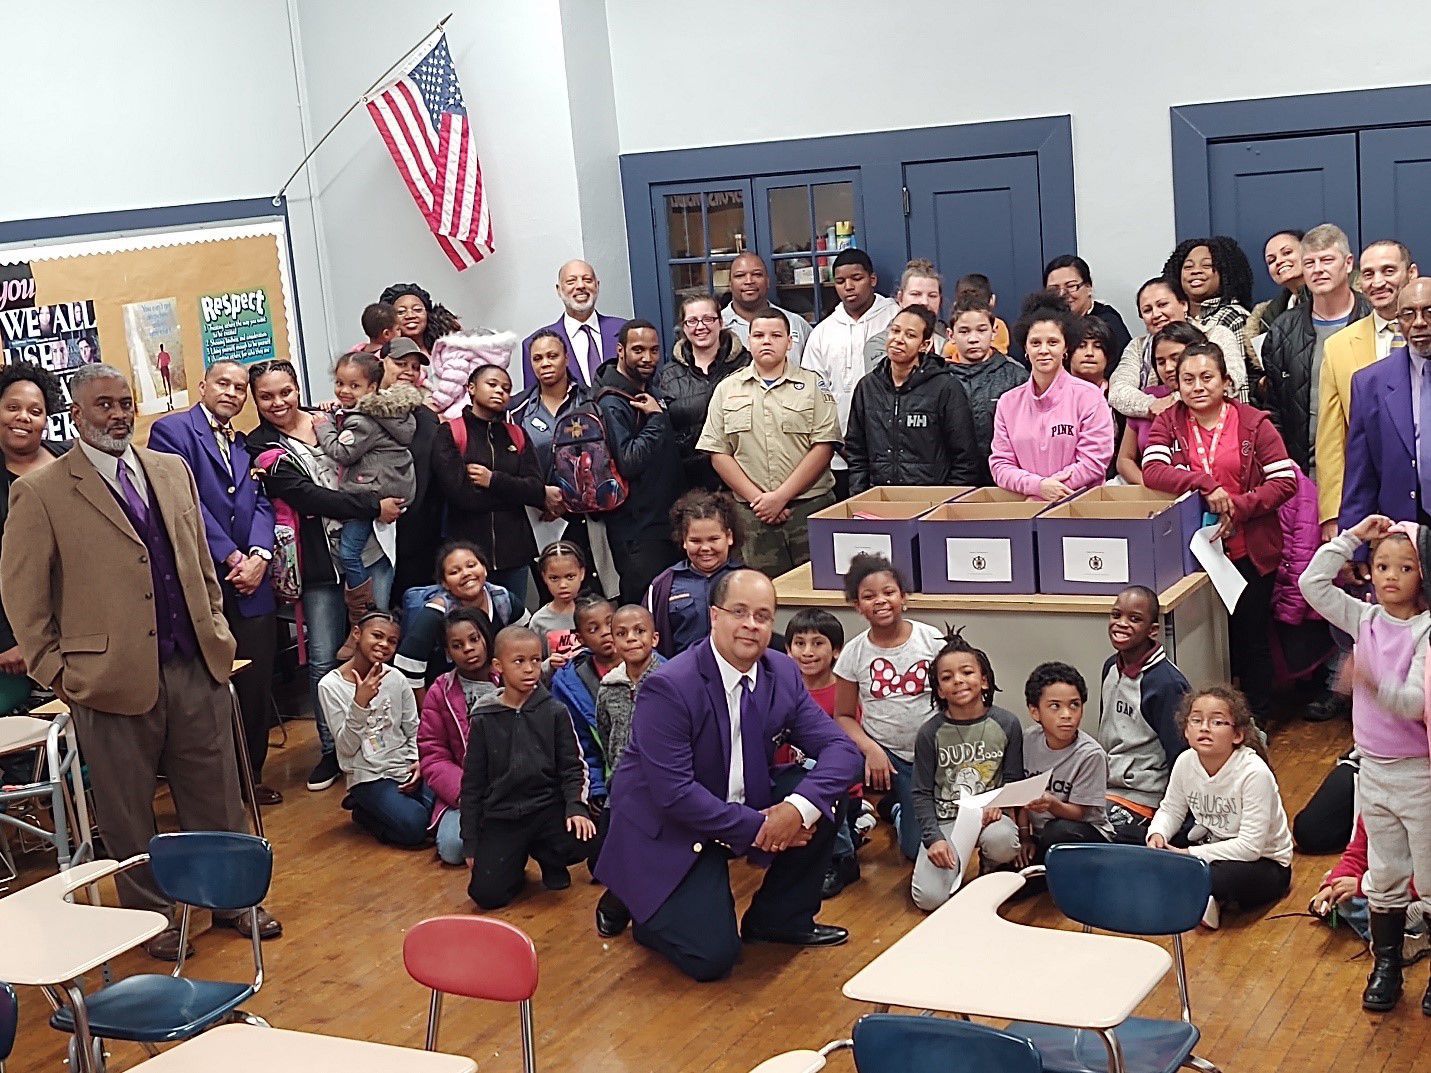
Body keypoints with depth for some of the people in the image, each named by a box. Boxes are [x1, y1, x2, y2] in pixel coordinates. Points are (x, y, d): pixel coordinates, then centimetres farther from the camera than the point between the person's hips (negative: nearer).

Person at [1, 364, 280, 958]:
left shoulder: (172, 470, 10)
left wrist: (216, 630, 12)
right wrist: (54, 671, -5)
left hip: (197, 666, 4)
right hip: (113, 679, -4)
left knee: (218, 798, 12)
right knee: (128, 813, 9)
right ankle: (150, 915, 26)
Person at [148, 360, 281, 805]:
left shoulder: (246, 446, 20)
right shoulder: (172, 431, -1)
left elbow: (261, 504, 11)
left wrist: (259, 556, -8)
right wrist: (230, 557, -13)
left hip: (249, 584, 6)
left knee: (256, 685, 7)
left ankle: (250, 774, 21)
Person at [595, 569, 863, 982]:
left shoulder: (783, 674, -4)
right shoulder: (668, 688, -24)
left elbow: (841, 748, -8)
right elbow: (673, 793, -27)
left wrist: (798, 807, -26)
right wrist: (757, 827, -24)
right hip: (666, 831, -6)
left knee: (823, 800, -15)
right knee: (710, 959, -18)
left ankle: (779, 919, 5)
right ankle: (633, 903, 13)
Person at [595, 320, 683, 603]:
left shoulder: (652, 390, 12)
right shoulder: (611, 405, -15)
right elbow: (628, 463, -24)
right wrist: (655, 418, -20)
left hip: (668, 520, 9)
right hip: (637, 530, -9)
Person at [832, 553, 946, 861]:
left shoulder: (932, 639, -6)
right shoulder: (854, 653, -4)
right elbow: (844, 715, 1)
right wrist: (870, 749, -16)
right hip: (884, 752, 1)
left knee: (920, 849, -7)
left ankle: (901, 811, 29)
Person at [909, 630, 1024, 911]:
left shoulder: (1007, 724, -3)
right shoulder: (930, 733, -5)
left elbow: (1014, 779, 6)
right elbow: (922, 792, -1)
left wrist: (999, 802, -16)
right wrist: (934, 838, -15)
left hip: (989, 814, 0)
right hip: (945, 819, 0)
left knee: (1001, 841, -38)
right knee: (930, 898, -20)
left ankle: (992, 870, 2)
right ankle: (957, 859, 16)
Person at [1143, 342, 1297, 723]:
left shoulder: (1253, 422, -1)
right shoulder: (1167, 423, 3)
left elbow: (1285, 481, -5)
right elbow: (1152, 471, -13)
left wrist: (1239, 507, -17)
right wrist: (1206, 485, -25)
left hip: (1248, 550, -1)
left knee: (1251, 635, 9)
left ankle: (1256, 724, 22)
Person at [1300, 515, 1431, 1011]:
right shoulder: (1365, 621, 1)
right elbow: (1313, 584, -2)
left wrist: (1375, 684, -40)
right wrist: (1350, 538, -3)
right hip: (1373, 770, 6)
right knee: (1385, 876, 16)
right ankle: (1386, 966, 28)